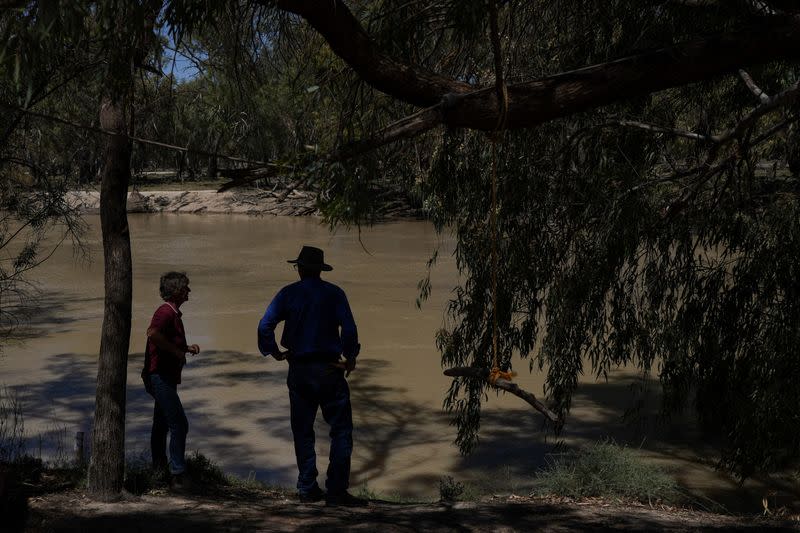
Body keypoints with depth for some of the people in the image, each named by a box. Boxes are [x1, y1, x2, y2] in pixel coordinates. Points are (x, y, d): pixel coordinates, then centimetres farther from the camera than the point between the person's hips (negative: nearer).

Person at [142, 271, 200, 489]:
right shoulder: (166, 312, -18)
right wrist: (177, 351, -27)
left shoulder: (173, 313, 15)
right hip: (160, 375, -11)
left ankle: (159, 467, 34)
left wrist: (186, 348, 12)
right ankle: (178, 475, -10)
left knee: (162, 423, 21)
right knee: (179, 424, -11)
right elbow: (153, 333, -38)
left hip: (164, 377, 11)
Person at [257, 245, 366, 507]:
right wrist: (351, 358, 1)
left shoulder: (287, 294, 0)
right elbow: (349, 329, -12)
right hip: (329, 369, -2)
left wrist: (275, 352, 4)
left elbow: (264, 326, -8)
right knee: (341, 430, 2)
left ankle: (308, 489, 16)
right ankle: (336, 491, -3)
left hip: (299, 371, 3)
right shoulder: (334, 294, -3)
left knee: (303, 432, 13)